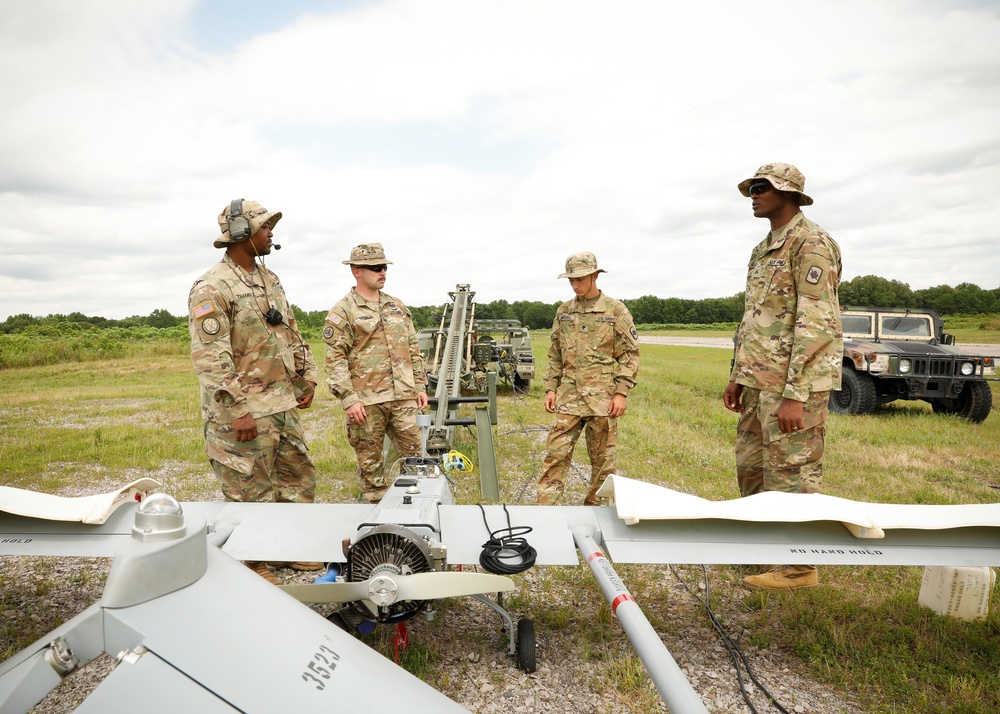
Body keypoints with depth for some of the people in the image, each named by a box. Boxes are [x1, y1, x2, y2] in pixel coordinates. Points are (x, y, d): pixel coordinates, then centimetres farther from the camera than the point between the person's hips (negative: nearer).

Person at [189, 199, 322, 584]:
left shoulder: (270, 279, 13)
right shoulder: (211, 288, -14)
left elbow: (291, 333, 19)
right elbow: (210, 358, -20)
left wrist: (308, 377, 14)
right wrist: (239, 410, -23)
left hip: (283, 404, 8)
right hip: (246, 412, -8)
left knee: (299, 476, 16)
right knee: (251, 492, 4)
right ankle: (251, 565, 22)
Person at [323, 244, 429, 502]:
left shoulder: (397, 306, 13)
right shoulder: (342, 312, -4)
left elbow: (413, 349, 16)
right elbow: (335, 359, -9)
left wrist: (420, 386, 11)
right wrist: (348, 398, -16)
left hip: (403, 396, 5)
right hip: (366, 401, -4)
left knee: (413, 453, 8)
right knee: (369, 459, 7)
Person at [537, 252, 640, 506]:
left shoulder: (616, 311, -1)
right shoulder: (563, 311, 10)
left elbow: (630, 355, -2)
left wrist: (621, 392, -9)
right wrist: (551, 388, 7)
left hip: (602, 399, -3)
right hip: (568, 398, 3)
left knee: (602, 460, 7)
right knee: (555, 454, -2)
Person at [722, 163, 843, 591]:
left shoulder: (811, 244, -12)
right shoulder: (764, 250, 18)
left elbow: (817, 324, -20)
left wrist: (795, 395, -23)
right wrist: (738, 376, 18)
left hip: (795, 383, -9)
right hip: (760, 381, 10)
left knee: (792, 473, -1)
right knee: (750, 463, 17)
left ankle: (797, 568, 13)